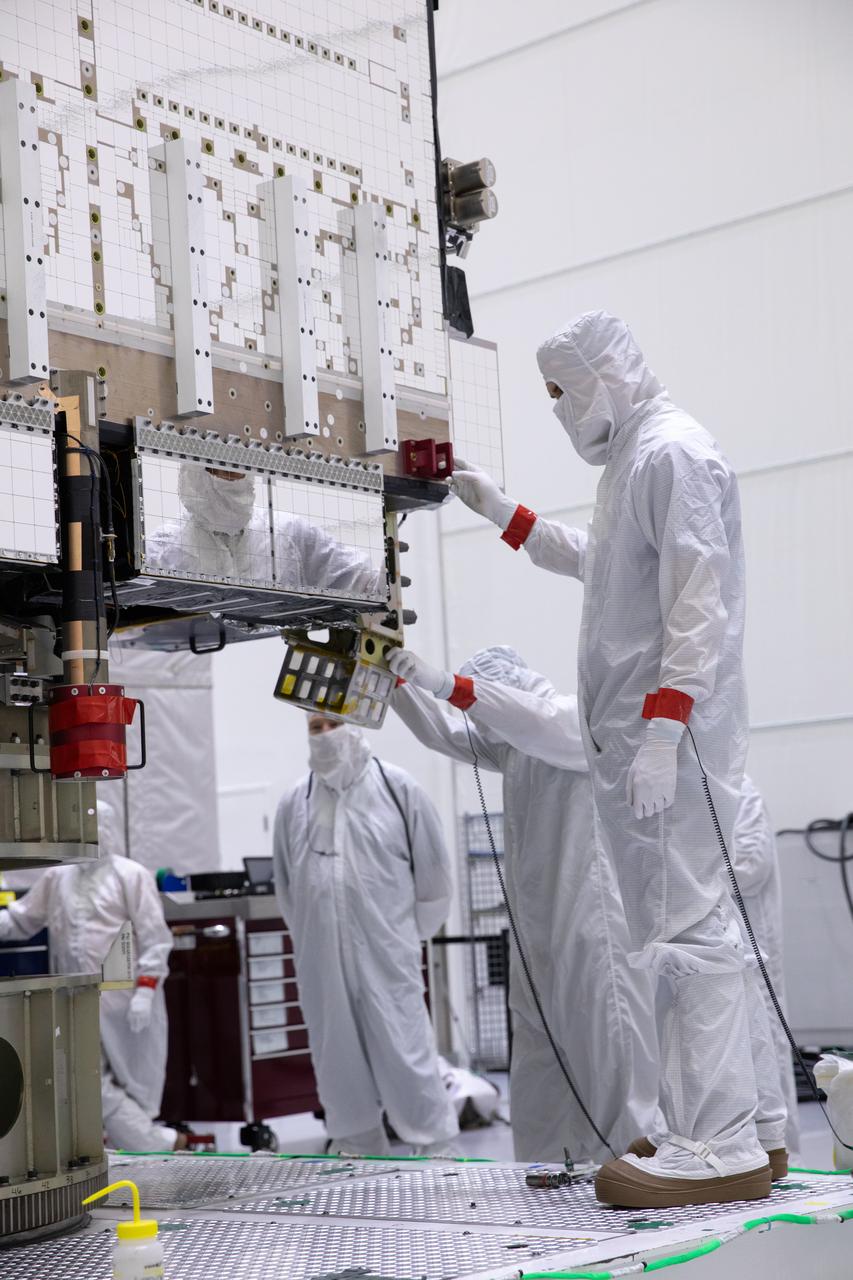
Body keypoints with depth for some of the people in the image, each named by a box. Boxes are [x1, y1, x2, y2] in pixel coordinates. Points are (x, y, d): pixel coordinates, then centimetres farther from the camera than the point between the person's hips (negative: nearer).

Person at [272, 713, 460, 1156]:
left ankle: (436, 1147, 9)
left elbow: (433, 872, 3)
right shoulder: (295, 802, 2)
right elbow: (286, 885, 13)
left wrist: (407, 936, 8)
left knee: (405, 1054, -3)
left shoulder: (398, 788, -4)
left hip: (386, 958, -3)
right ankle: (358, 1146, 23)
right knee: (338, 1060, 10)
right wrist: (314, 939, 14)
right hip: (322, 962, 3)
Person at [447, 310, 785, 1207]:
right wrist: (501, 512, 33)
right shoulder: (637, 458, 23)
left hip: (666, 735, -11)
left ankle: (718, 1149, -10)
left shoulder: (671, 454, -10)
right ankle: (751, 1125, 22)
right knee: (702, 925, 14)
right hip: (636, 737, 11)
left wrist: (662, 730, -26)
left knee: (685, 930, -12)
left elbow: (698, 605, -20)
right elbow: (597, 561, 38)